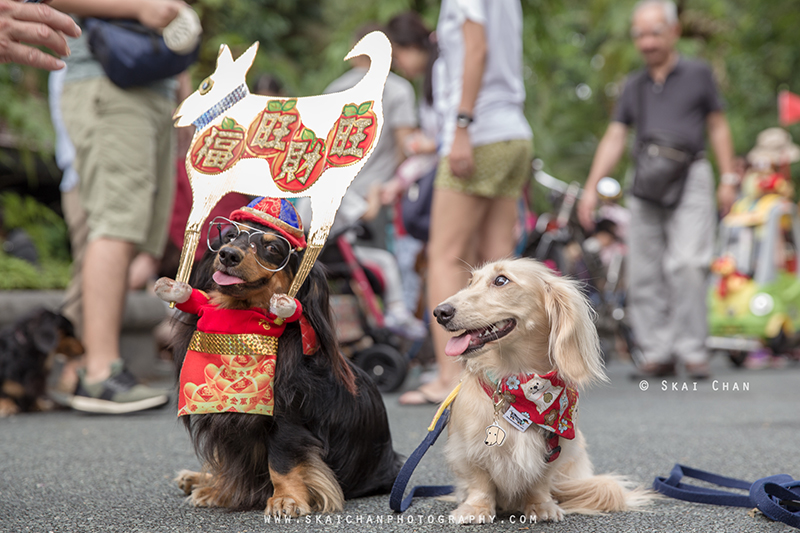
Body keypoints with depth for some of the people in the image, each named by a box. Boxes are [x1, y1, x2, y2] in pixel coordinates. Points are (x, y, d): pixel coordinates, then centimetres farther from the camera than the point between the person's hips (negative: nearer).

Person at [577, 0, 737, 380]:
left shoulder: (698, 74, 9)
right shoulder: (634, 86, 15)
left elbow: (717, 127, 10)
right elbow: (614, 139, 11)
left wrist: (728, 178, 1)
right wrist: (591, 188, 2)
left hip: (689, 179, -3)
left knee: (686, 264, -16)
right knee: (644, 274, -1)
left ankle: (692, 351, -7)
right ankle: (658, 352, 5)